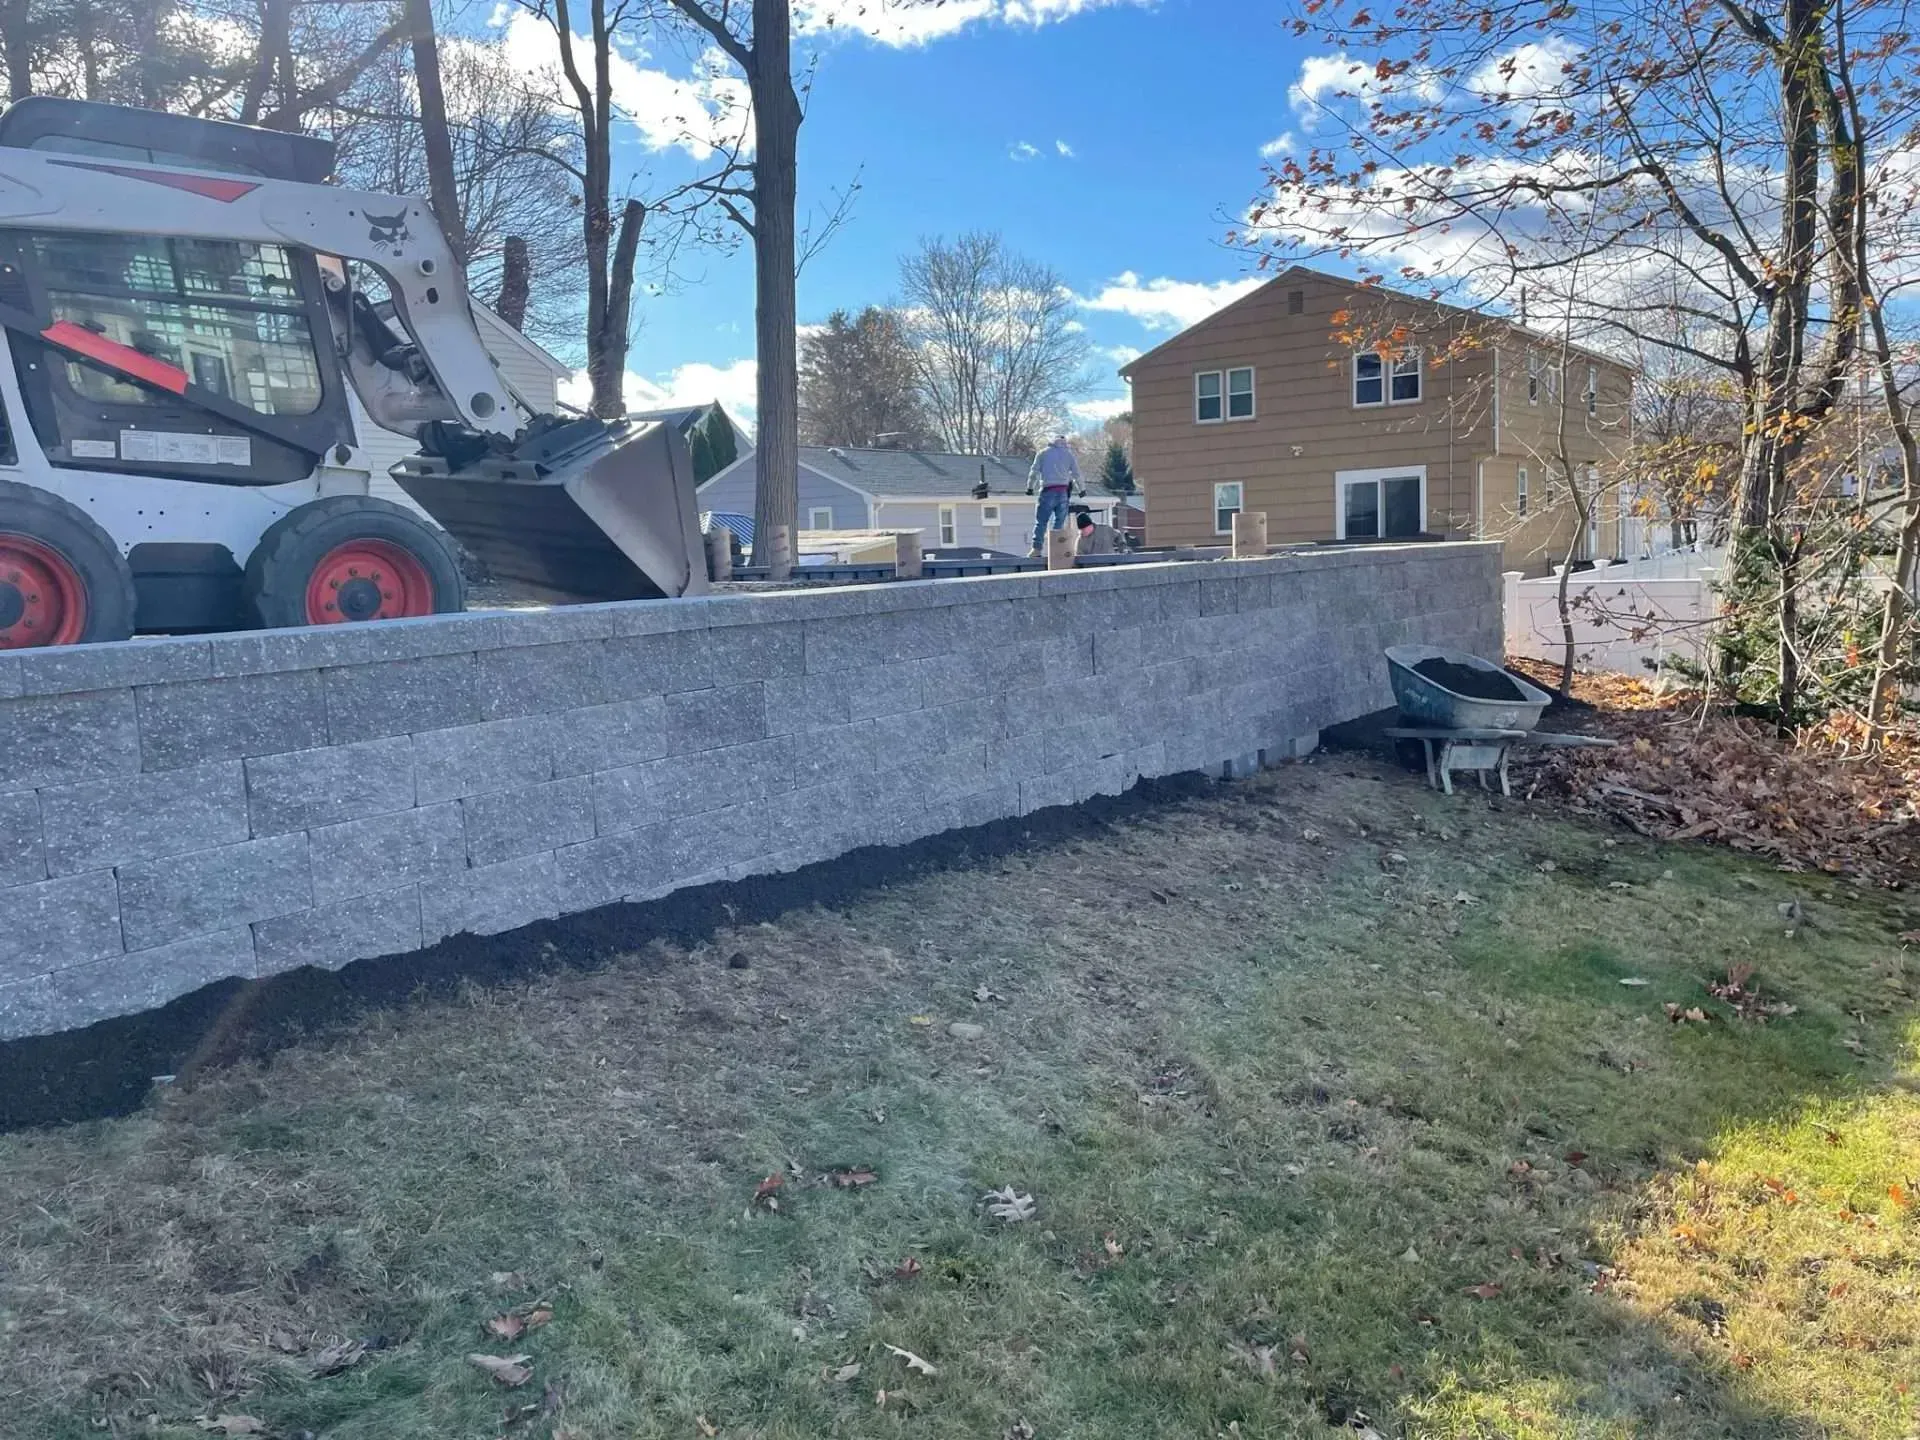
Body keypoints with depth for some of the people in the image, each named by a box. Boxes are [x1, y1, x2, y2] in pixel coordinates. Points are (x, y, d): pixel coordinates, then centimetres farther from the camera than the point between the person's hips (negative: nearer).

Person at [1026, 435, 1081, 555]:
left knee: (1041, 521, -3)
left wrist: (1030, 487, 15)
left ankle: (1037, 549, -13)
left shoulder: (1043, 453, 9)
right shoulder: (1068, 454, 13)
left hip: (1048, 491, -2)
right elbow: (1076, 473, 12)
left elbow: (1034, 472, 5)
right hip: (1063, 491, 2)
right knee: (1059, 522, 6)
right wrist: (1080, 489, 23)